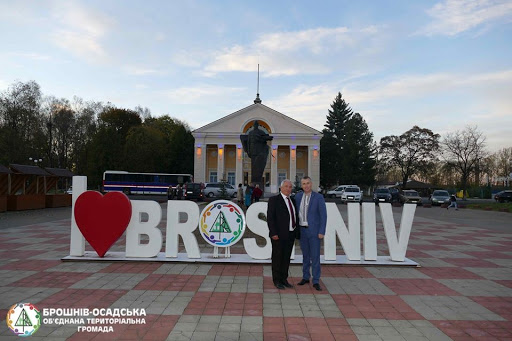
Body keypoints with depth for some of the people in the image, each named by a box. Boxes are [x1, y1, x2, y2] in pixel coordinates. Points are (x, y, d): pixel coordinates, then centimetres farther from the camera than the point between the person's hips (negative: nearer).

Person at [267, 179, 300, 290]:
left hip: (290, 235, 6)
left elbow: (295, 217, 16)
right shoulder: (274, 200, -7)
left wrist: (297, 232, 10)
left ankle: (284, 279, 23)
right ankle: (276, 280, 15)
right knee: (277, 257, 4)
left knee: (286, 258, 12)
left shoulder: (292, 201, 13)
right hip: (278, 235, -6)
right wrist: (273, 233, -18)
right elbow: (270, 217, -12)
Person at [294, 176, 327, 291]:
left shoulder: (319, 197, -10)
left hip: (314, 231, -4)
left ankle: (316, 281, 6)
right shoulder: (298, 197, 3)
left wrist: (322, 232, -15)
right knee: (305, 255, 14)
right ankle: (306, 277, 26)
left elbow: (323, 215, -11)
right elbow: (296, 213, 11)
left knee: (315, 256, -3)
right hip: (302, 230, 4)